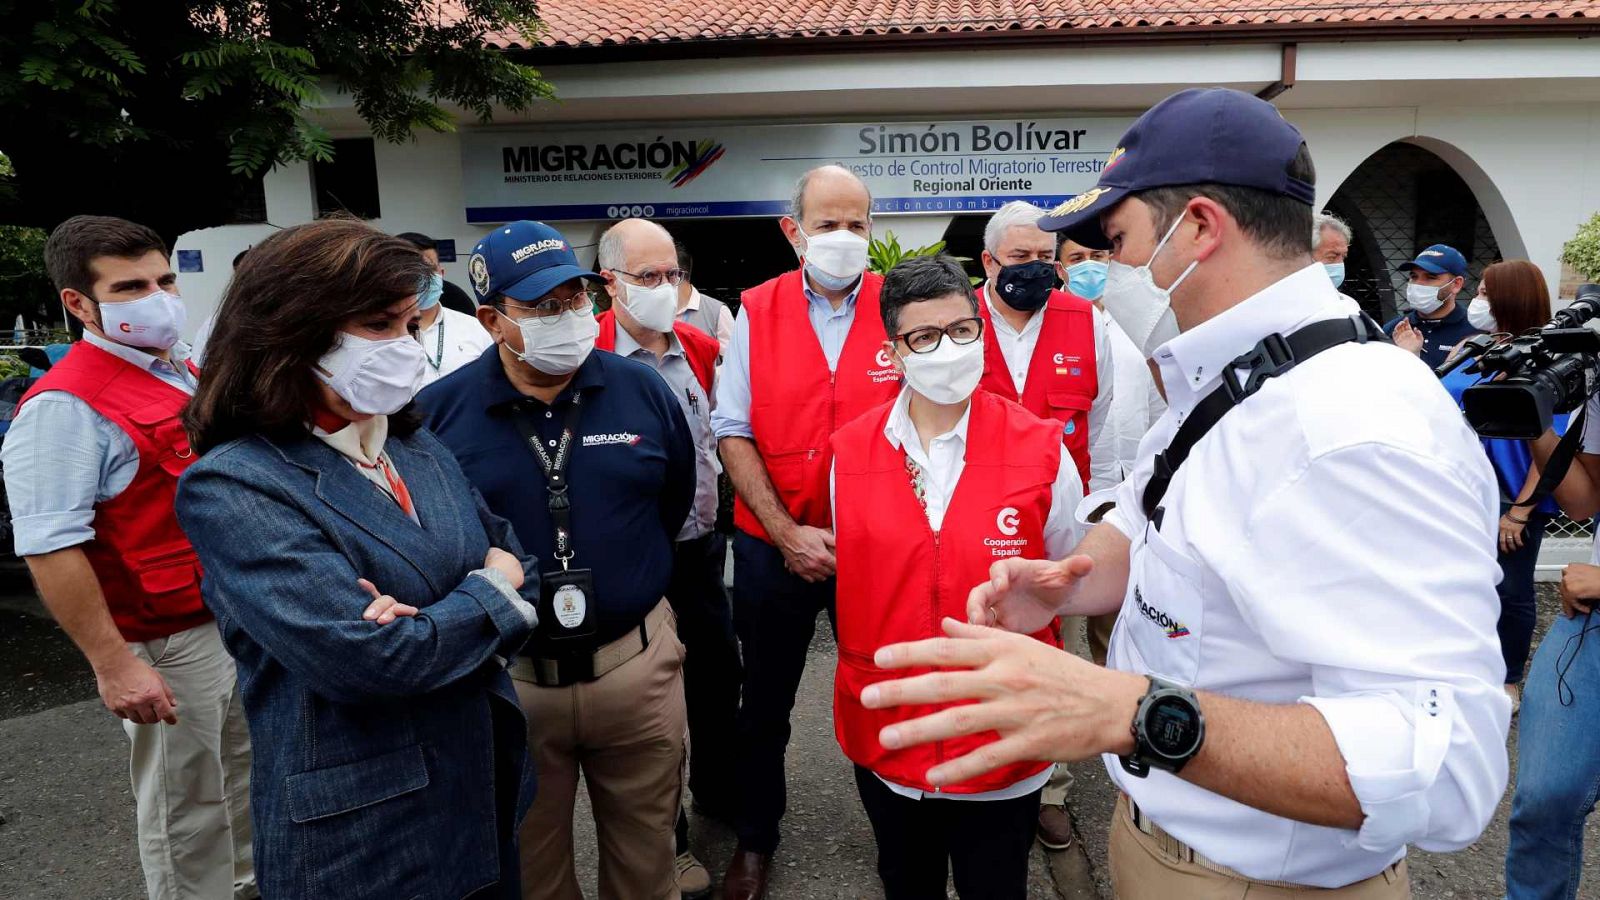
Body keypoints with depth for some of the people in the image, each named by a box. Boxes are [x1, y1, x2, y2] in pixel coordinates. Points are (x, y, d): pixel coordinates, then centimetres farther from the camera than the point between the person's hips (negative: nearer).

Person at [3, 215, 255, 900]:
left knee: (246, 774, 23)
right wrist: (113, 665, -23)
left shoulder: (187, 372, 7)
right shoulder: (65, 407, -18)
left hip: (240, 617, 8)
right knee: (185, 815, 9)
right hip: (168, 644, -8)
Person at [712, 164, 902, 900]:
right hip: (774, 546, 1)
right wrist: (788, 534, -11)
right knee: (764, 702, 16)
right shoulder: (757, 312, -2)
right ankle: (755, 839, 38)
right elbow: (733, 433, -4)